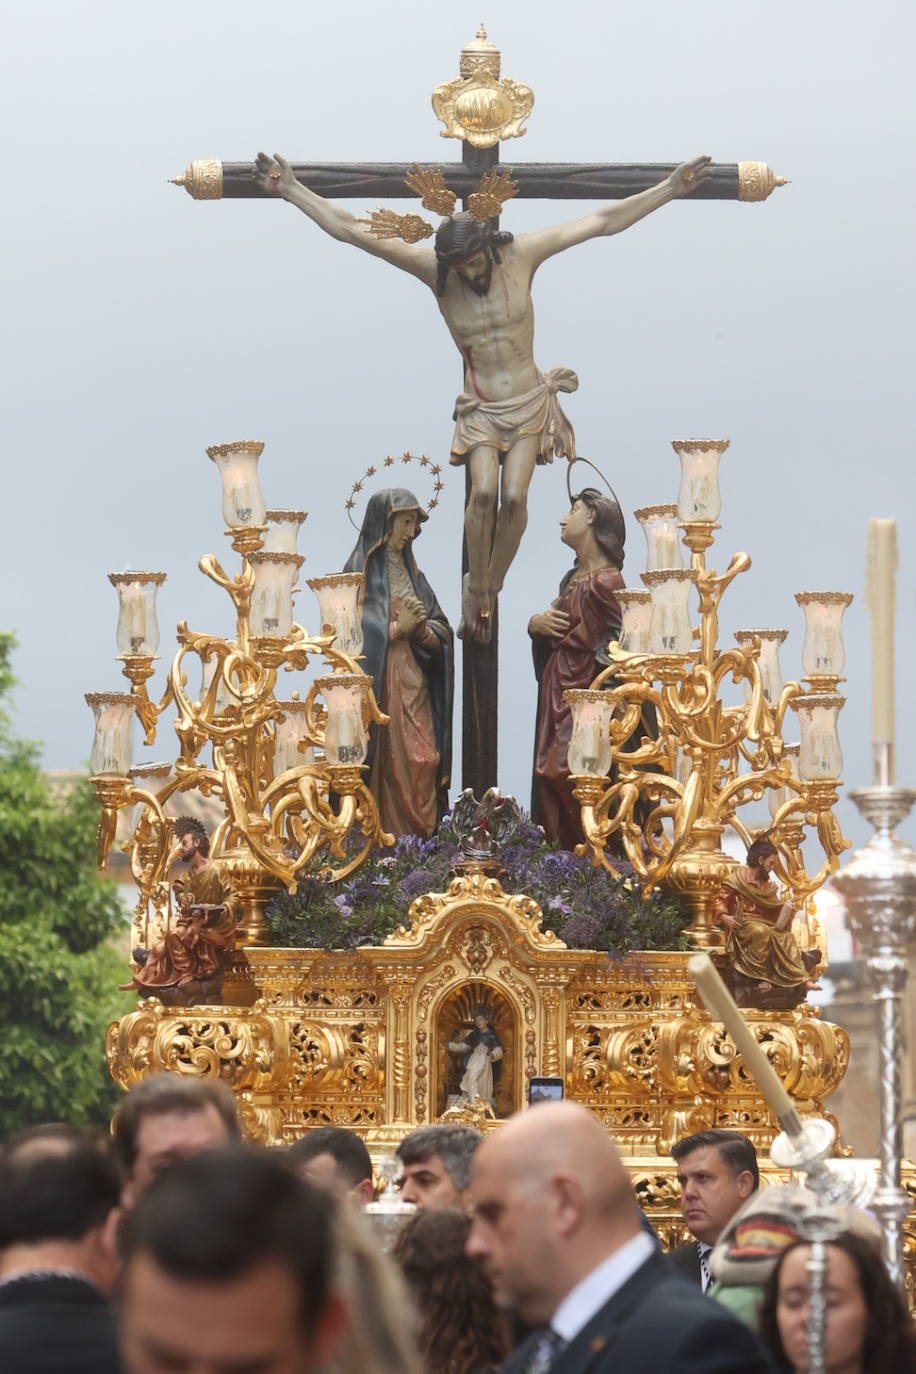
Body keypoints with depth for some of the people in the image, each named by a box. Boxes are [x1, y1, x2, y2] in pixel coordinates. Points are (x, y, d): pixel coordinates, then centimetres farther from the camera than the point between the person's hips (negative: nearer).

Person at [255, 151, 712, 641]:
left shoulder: (520, 255, -8)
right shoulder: (433, 269, -9)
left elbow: (602, 222, -6)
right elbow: (351, 230, -10)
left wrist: (669, 190, -8)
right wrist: (291, 190, -15)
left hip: (530, 402, 0)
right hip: (481, 409, 0)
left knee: (514, 495, -16)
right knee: (483, 491, -22)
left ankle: (493, 587, 1)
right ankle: (475, 589, -8)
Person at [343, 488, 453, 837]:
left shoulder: (411, 571, 19)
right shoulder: (361, 569, -2)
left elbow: (442, 631, 15)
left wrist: (423, 629, -6)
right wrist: (397, 628, -12)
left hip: (415, 685, 6)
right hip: (379, 682, -6)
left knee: (422, 762, -2)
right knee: (387, 765, -11)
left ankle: (422, 834, -2)